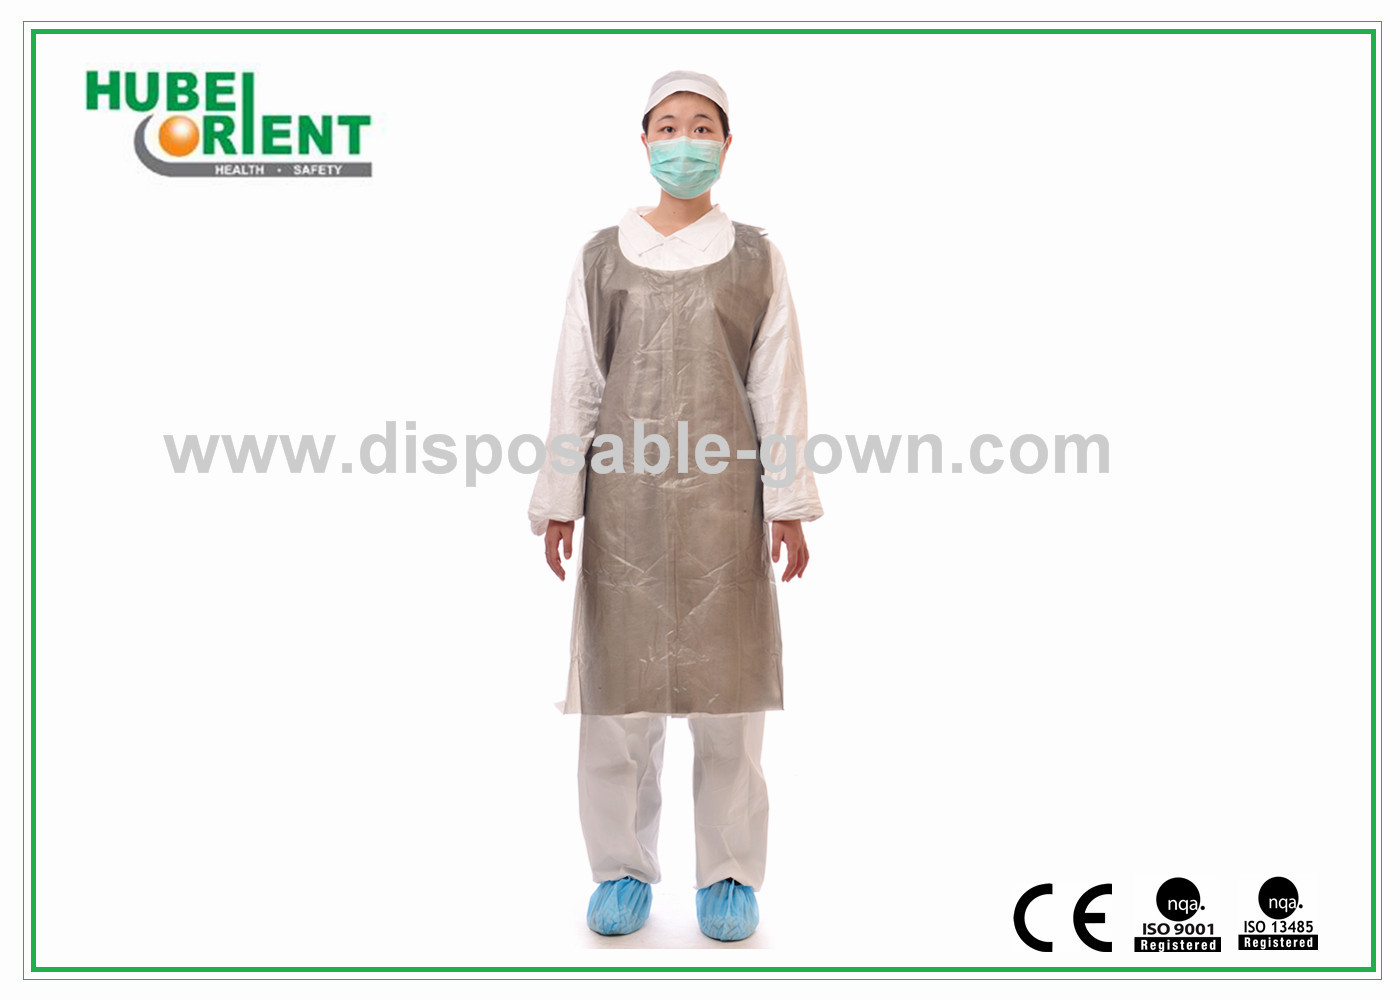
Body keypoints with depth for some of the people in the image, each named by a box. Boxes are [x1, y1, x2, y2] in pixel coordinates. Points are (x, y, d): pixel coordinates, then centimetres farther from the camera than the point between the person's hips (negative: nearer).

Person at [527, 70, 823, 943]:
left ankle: (730, 875, 15)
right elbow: (576, 387, 6)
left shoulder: (756, 258, 7)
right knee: (619, 680, 3)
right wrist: (560, 505, 1)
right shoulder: (603, 258, 8)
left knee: (728, 683, 2)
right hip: (624, 496, 1)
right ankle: (623, 869, 17)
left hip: (723, 496, -1)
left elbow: (779, 388, 4)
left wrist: (788, 506, -2)